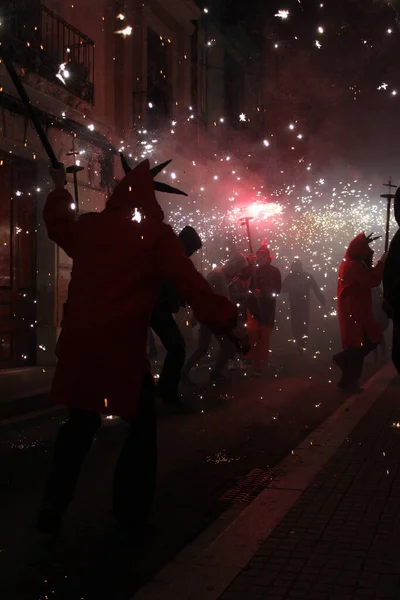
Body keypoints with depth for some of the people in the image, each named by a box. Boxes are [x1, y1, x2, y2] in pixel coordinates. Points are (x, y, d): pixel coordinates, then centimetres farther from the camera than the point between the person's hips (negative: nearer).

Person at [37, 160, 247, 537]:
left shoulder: (88, 226, 10)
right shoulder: (156, 234, -4)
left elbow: (57, 222, 32)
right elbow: (191, 285, -11)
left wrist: (59, 189, 49)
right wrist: (226, 322, -11)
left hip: (78, 343, 5)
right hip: (120, 346, -5)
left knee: (80, 424, 20)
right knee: (142, 427, 11)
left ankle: (52, 508, 20)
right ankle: (130, 516, 13)